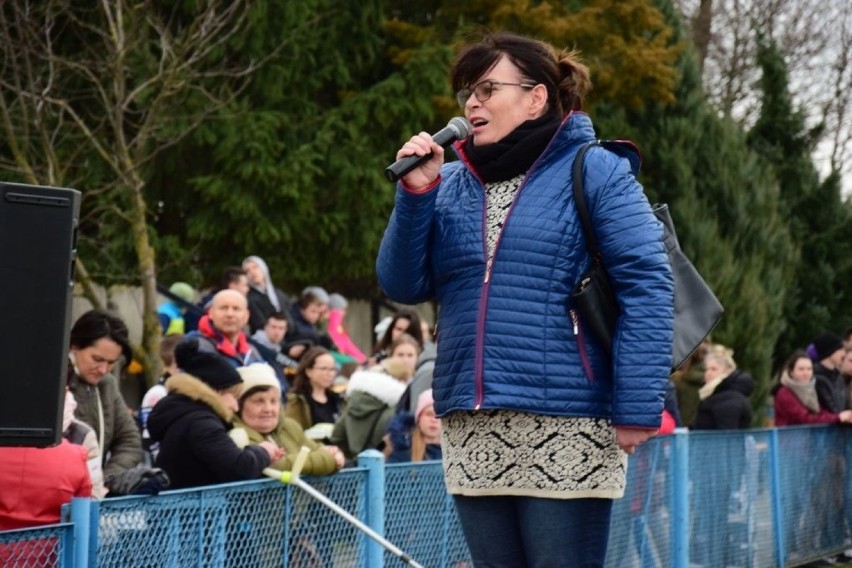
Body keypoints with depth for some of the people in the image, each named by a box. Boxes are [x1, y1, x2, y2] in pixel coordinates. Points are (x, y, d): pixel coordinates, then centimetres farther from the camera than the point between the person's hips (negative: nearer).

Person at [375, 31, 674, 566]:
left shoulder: (595, 171, -3)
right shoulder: (450, 183, 12)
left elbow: (647, 288, -10)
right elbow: (404, 286, 8)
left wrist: (638, 408, -16)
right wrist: (415, 194, -4)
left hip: (565, 428, -5)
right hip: (472, 432, 5)